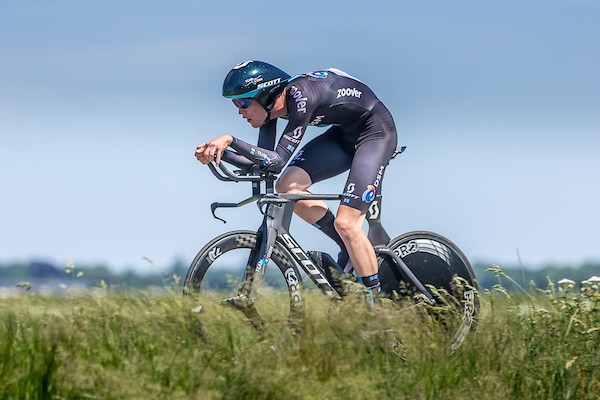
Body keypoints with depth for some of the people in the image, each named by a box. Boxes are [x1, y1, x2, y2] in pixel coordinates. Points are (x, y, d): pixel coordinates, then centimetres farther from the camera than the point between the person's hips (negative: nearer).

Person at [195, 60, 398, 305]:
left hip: (376, 131, -9)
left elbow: (279, 160, -36)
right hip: (345, 133, 9)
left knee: (345, 224, -18)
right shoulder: (271, 102, -8)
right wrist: (218, 149, -21)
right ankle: (351, 250, 5)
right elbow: (263, 162, -8)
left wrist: (231, 140, -41)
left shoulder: (300, 97, -32)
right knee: (287, 187, -9)